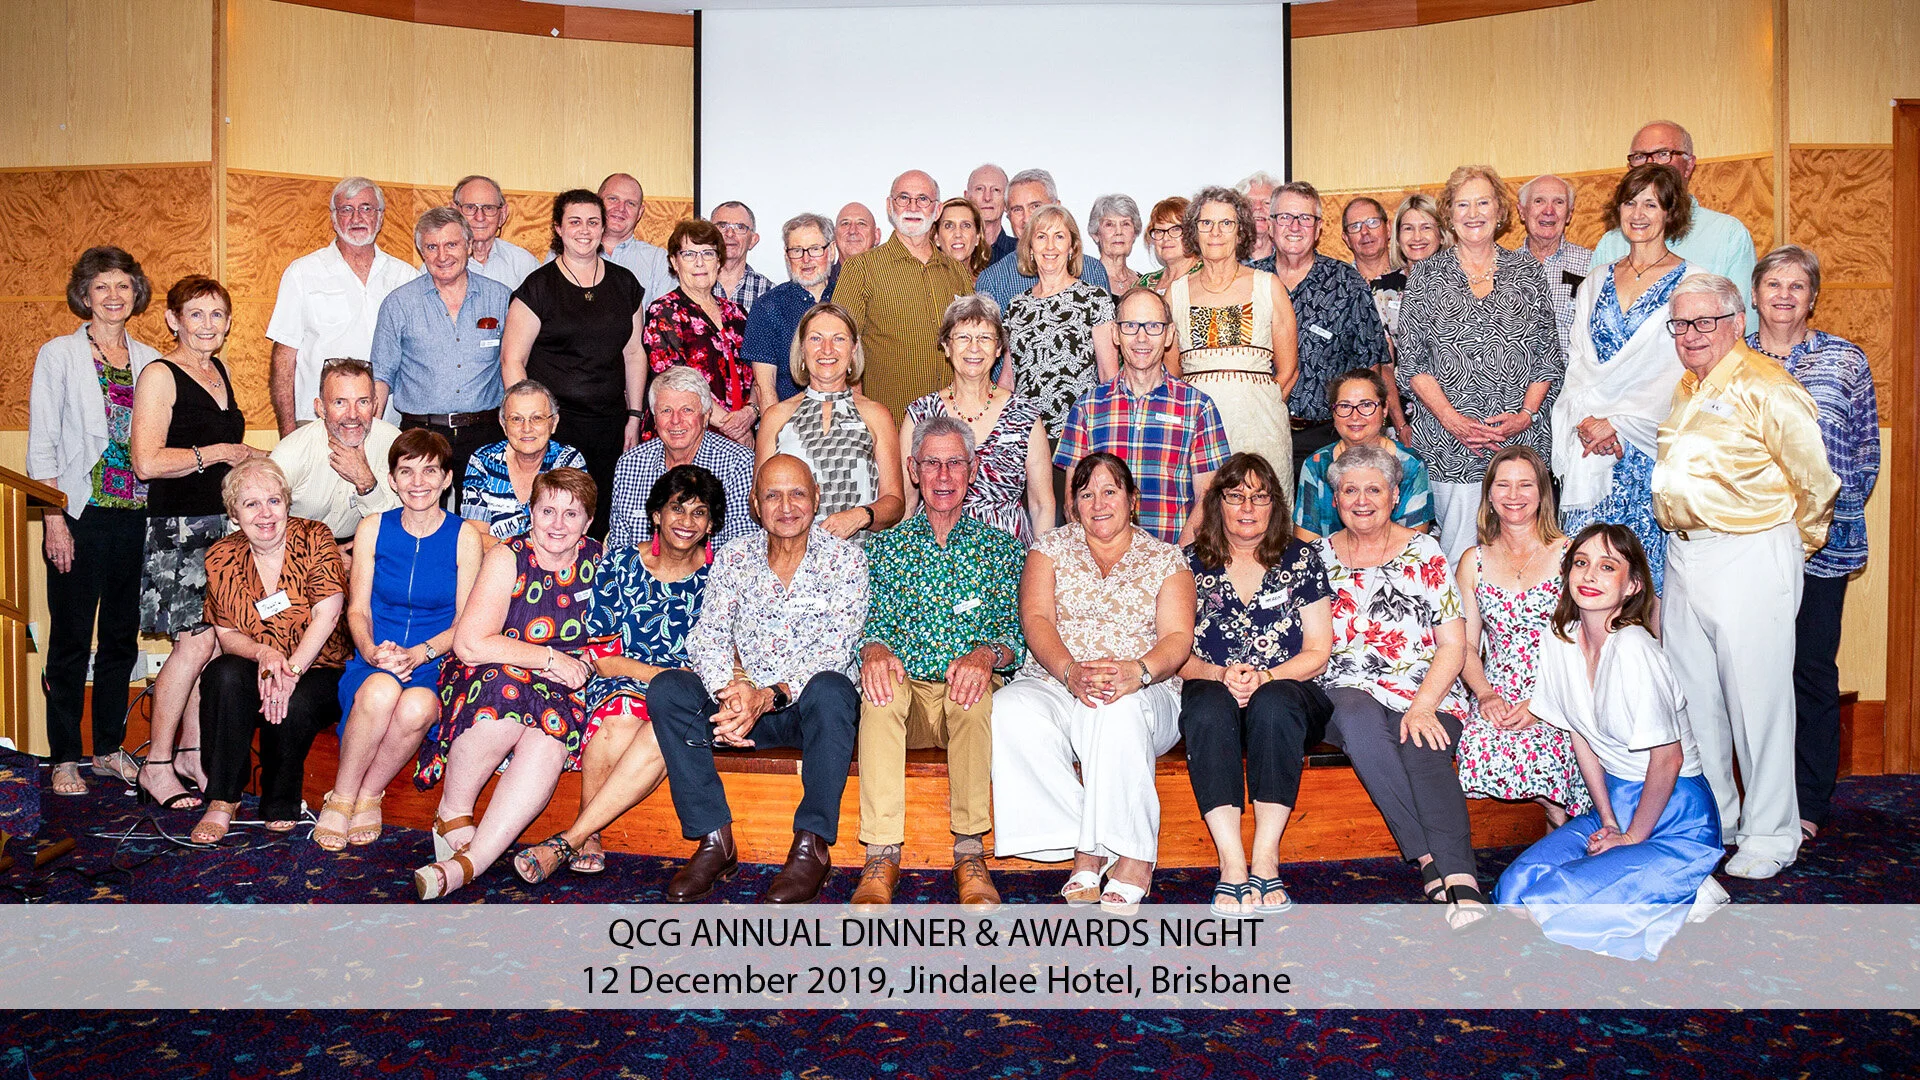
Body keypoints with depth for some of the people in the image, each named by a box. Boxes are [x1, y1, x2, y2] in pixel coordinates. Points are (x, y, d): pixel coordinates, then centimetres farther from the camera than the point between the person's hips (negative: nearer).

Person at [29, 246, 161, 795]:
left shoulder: (149, 360, 9)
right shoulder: (58, 355, -1)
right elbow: (41, 445, -4)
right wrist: (54, 519, -11)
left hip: (138, 516, 4)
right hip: (82, 515, -3)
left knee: (122, 636, 10)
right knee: (71, 639, 3)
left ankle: (110, 749, 22)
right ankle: (65, 759, 13)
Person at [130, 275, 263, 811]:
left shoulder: (219, 371, 16)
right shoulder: (160, 375, -8)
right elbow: (148, 461, -19)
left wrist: (255, 459, 13)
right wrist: (219, 453, -10)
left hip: (224, 523, 7)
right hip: (179, 526, -7)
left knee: (213, 642, 5)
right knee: (196, 642, -12)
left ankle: (191, 752, 16)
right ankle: (156, 767, -1)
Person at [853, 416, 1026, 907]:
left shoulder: (999, 547, 15)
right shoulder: (886, 545, 18)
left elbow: (1014, 628, 4)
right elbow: (875, 621, 8)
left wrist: (987, 654, -20)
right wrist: (874, 648, -17)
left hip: (969, 695, -1)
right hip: (905, 689, 1)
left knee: (974, 690, -36)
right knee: (882, 685, -34)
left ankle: (970, 853, -31)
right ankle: (882, 857, -34)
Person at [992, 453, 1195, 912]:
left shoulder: (1165, 558, 13)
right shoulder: (1051, 548, 15)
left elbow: (1178, 638, 0)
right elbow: (1035, 620, 0)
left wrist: (1138, 672, -24)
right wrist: (1071, 672, -21)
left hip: (1145, 693, -1)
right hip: (1055, 681, 2)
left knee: (1117, 711, -38)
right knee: (1010, 711, -33)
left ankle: (1133, 858, -28)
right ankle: (1087, 850, -26)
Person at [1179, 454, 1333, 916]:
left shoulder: (1300, 560, 11)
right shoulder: (1191, 562, 12)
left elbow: (1318, 651, 6)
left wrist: (1263, 677, -12)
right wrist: (1219, 674, -14)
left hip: (1287, 691, 0)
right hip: (1212, 688, 0)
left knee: (1273, 704, -36)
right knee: (1209, 708, -36)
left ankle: (1266, 860, -37)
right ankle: (1232, 864, -41)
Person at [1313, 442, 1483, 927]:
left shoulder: (1424, 552, 9)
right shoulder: (1319, 556, 14)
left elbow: (1454, 645, 4)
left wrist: (1421, 707, -11)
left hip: (1426, 692, 0)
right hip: (1347, 691, 0)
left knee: (1423, 751, -34)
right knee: (1357, 716, -36)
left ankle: (1462, 883, -46)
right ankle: (1434, 866, -39)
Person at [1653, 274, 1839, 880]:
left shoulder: (1766, 388, -12)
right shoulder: (1686, 388, 13)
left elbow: (1815, 482, -7)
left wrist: (1798, 543, 5)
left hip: (1750, 561, -8)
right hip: (1684, 556, 8)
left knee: (1757, 699, -1)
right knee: (1692, 697, 13)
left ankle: (1770, 836, 13)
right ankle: (1711, 821, 27)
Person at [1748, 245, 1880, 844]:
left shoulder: (1846, 360, 6)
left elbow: (1867, 449, 8)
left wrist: (1838, 510, -2)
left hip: (1820, 541, -1)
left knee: (1812, 667, 2)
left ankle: (1809, 803, 11)